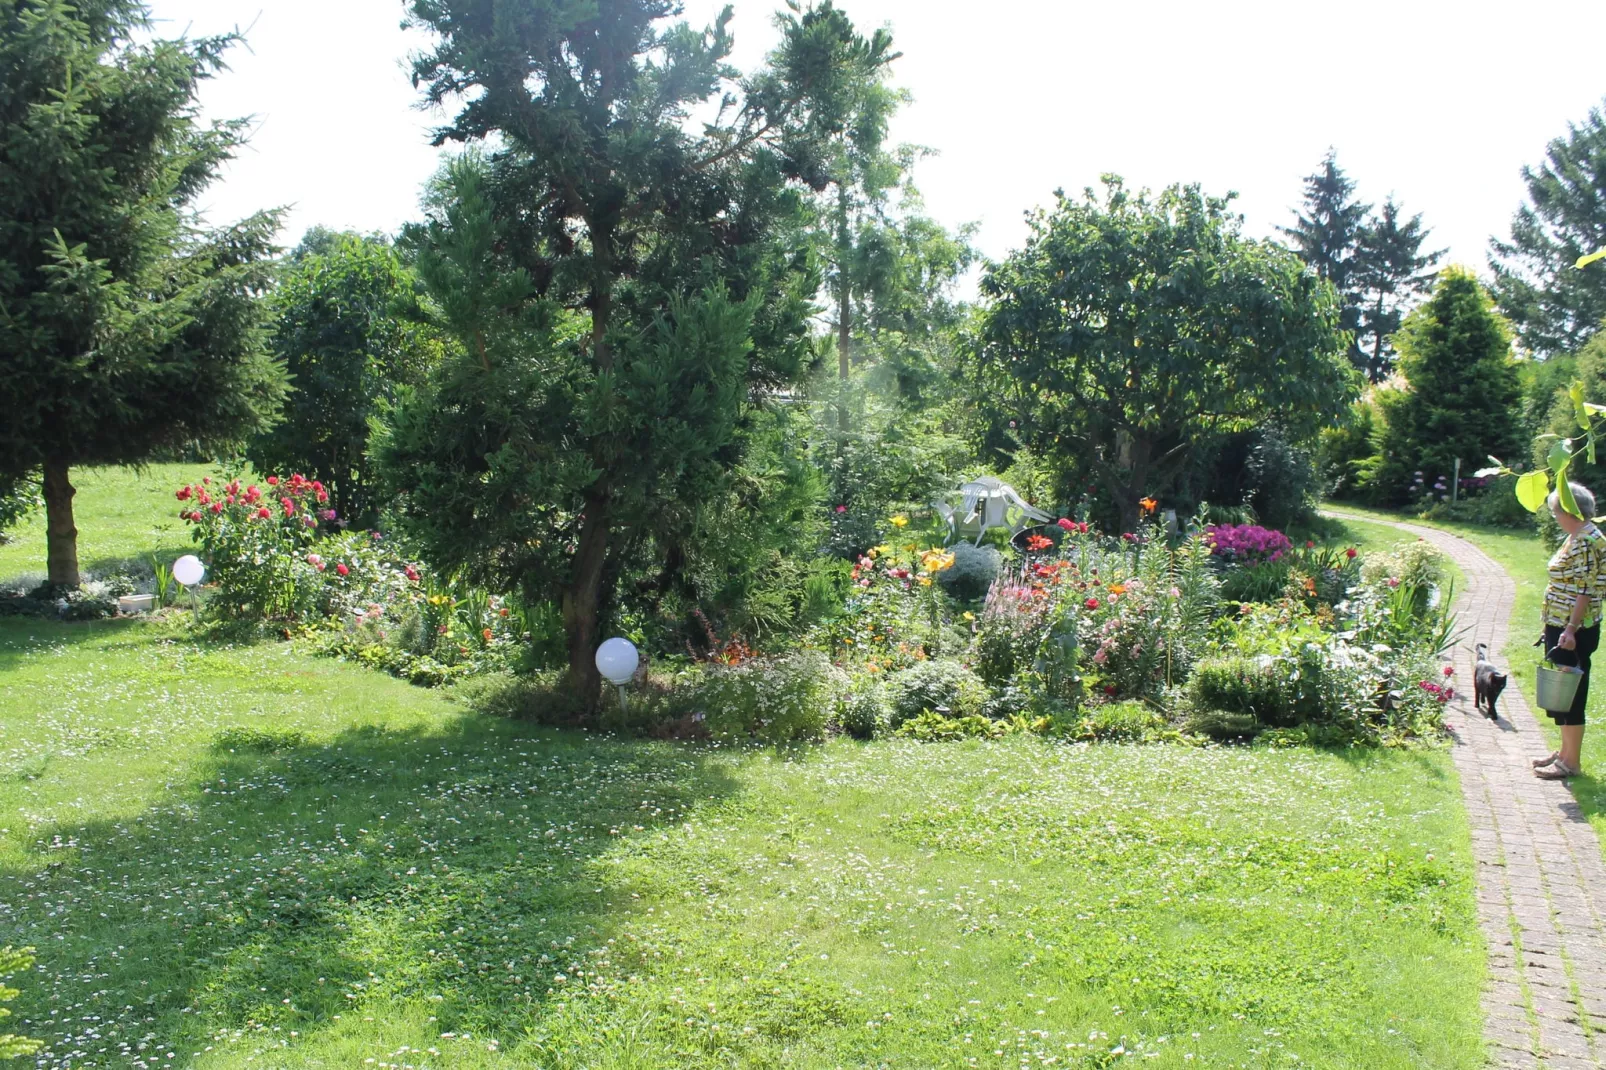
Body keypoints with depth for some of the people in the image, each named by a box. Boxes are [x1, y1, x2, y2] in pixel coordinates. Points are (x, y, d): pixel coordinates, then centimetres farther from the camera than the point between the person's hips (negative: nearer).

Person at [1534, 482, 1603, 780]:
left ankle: (1571, 762, 7)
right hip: (1560, 626, 10)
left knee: (1570, 694, -2)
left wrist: (1570, 630, -26)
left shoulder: (1586, 541, -18)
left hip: (1573, 632, -10)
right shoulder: (1575, 538, 13)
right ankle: (1565, 752, 28)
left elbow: (1584, 590, -23)